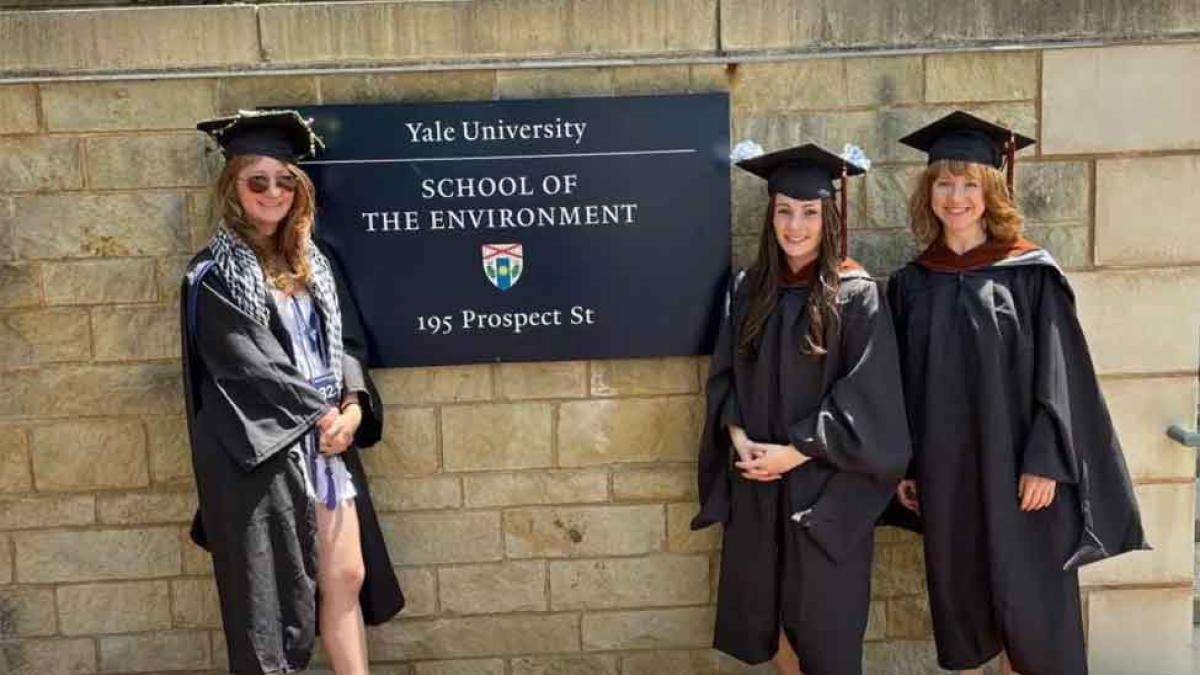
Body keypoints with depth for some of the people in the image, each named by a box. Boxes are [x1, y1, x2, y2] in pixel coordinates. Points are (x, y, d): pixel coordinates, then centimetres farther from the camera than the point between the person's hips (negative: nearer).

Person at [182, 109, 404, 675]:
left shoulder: (312, 263, 12)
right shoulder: (213, 275, -6)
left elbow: (347, 341, 9)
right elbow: (241, 365, -13)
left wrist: (352, 406, -8)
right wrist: (320, 412, -11)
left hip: (328, 438, 6)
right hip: (260, 450, -5)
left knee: (348, 578, 8)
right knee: (272, 592, 3)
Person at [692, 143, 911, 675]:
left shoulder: (857, 295, -8)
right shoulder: (747, 289, 4)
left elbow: (866, 397, -12)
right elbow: (724, 376, 7)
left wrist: (793, 452, -15)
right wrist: (739, 438, -10)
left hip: (825, 487, -4)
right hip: (754, 481, 4)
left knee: (823, 620, 6)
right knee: (761, 608, 13)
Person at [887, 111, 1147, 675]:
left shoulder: (1030, 273, -4)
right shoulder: (911, 284, 5)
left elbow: (1056, 374, -7)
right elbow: (903, 383, 7)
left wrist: (1045, 463, -13)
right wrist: (902, 466, 6)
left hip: (1014, 465, -3)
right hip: (944, 472, 3)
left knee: (1026, 595, 5)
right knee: (957, 592, 12)